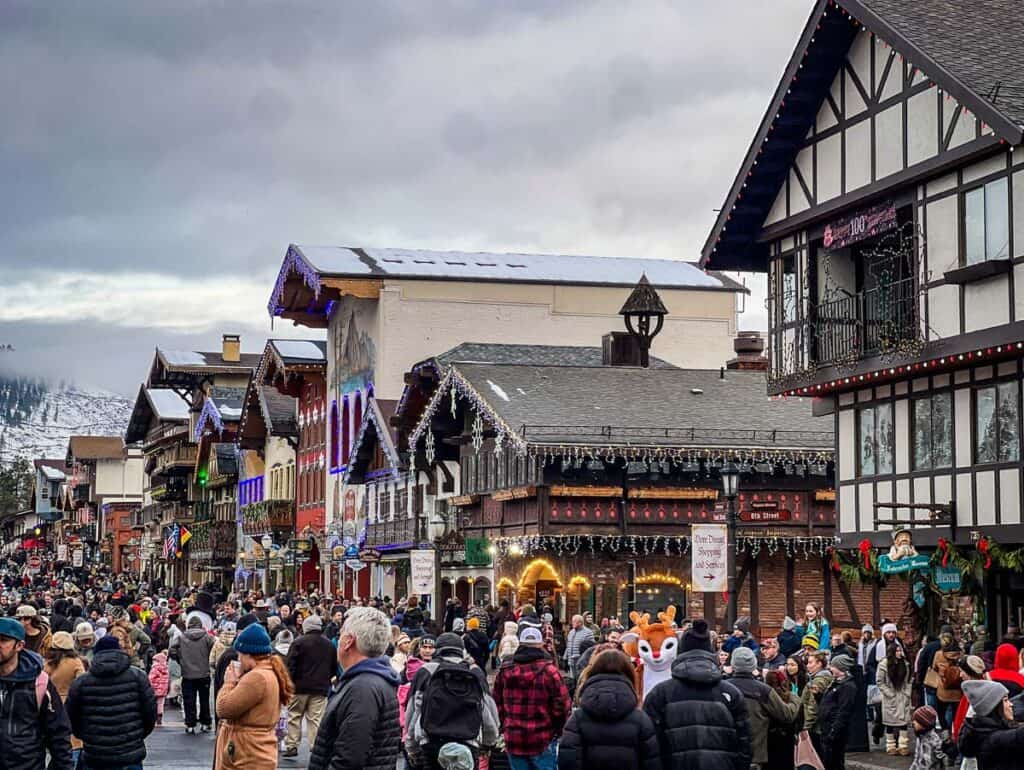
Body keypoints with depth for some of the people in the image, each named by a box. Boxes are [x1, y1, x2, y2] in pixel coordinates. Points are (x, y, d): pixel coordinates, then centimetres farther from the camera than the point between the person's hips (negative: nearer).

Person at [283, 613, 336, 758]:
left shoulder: (299, 643, -6)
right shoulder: (329, 646, 8)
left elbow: (290, 665, -9)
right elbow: (334, 668, 16)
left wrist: (288, 683, -2)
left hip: (300, 686, -3)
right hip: (320, 688, 3)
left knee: (294, 716, 9)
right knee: (316, 719, 2)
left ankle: (292, 746, 7)